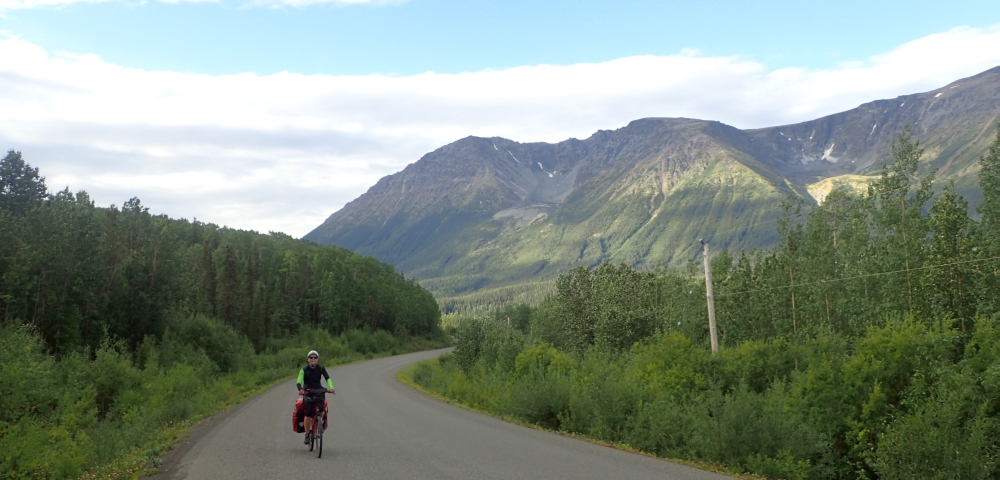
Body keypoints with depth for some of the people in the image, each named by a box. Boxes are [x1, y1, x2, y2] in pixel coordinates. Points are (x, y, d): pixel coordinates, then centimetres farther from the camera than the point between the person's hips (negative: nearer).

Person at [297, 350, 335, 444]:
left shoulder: (321, 368, -2)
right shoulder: (304, 369, -6)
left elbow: (327, 378, -12)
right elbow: (298, 382, -16)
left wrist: (331, 387, -31)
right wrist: (300, 389, -37)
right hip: (307, 392, -1)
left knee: (321, 409, -23)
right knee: (308, 414, -10)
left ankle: (320, 421, 8)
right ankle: (307, 435, 3)